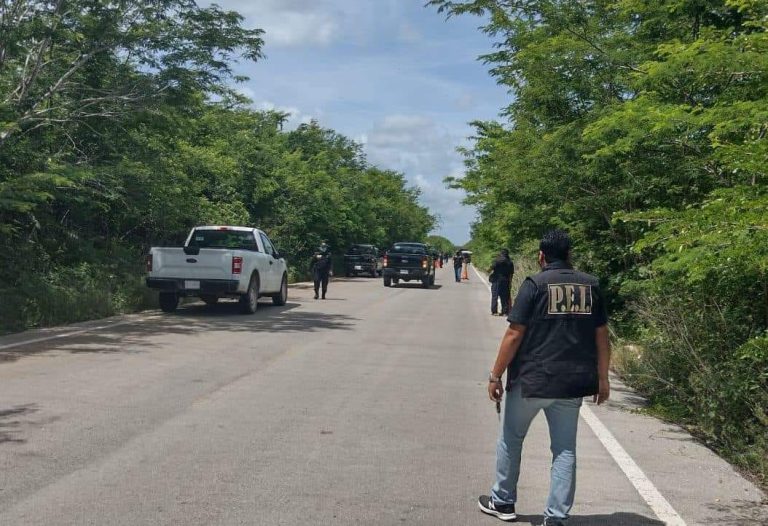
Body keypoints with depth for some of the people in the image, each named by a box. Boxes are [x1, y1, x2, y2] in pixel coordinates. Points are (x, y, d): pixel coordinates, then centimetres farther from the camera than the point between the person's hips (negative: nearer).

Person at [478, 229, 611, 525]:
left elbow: (514, 335, -11)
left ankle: (502, 502, 29)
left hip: (530, 380, -3)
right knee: (565, 449, 10)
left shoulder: (535, 285, -9)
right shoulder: (590, 285, 4)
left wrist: (495, 376, -4)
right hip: (572, 382, 3)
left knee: (511, 439, 16)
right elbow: (601, 335, 6)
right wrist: (602, 378, 14)